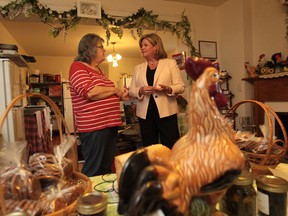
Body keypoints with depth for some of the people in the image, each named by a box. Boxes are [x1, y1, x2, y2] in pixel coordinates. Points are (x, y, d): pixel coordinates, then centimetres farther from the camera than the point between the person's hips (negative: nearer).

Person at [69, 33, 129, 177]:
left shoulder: (98, 70, 19)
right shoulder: (78, 67, -6)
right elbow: (90, 92, -23)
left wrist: (119, 96, 12)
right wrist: (115, 90, -9)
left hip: (110, 125, 9)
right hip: (94, 128, -9)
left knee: (106, 168, 17)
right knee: (93, 172, 1)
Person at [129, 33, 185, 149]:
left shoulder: (171, 63, 6)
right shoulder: (138, 68, 15)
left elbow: (180, 86, 1)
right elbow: (131, 91, 11)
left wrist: (168, 89, -19)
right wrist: (140, 90, -11)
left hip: (166, 112, -3)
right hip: (145, 114, 3)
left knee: (171, 148, 0)